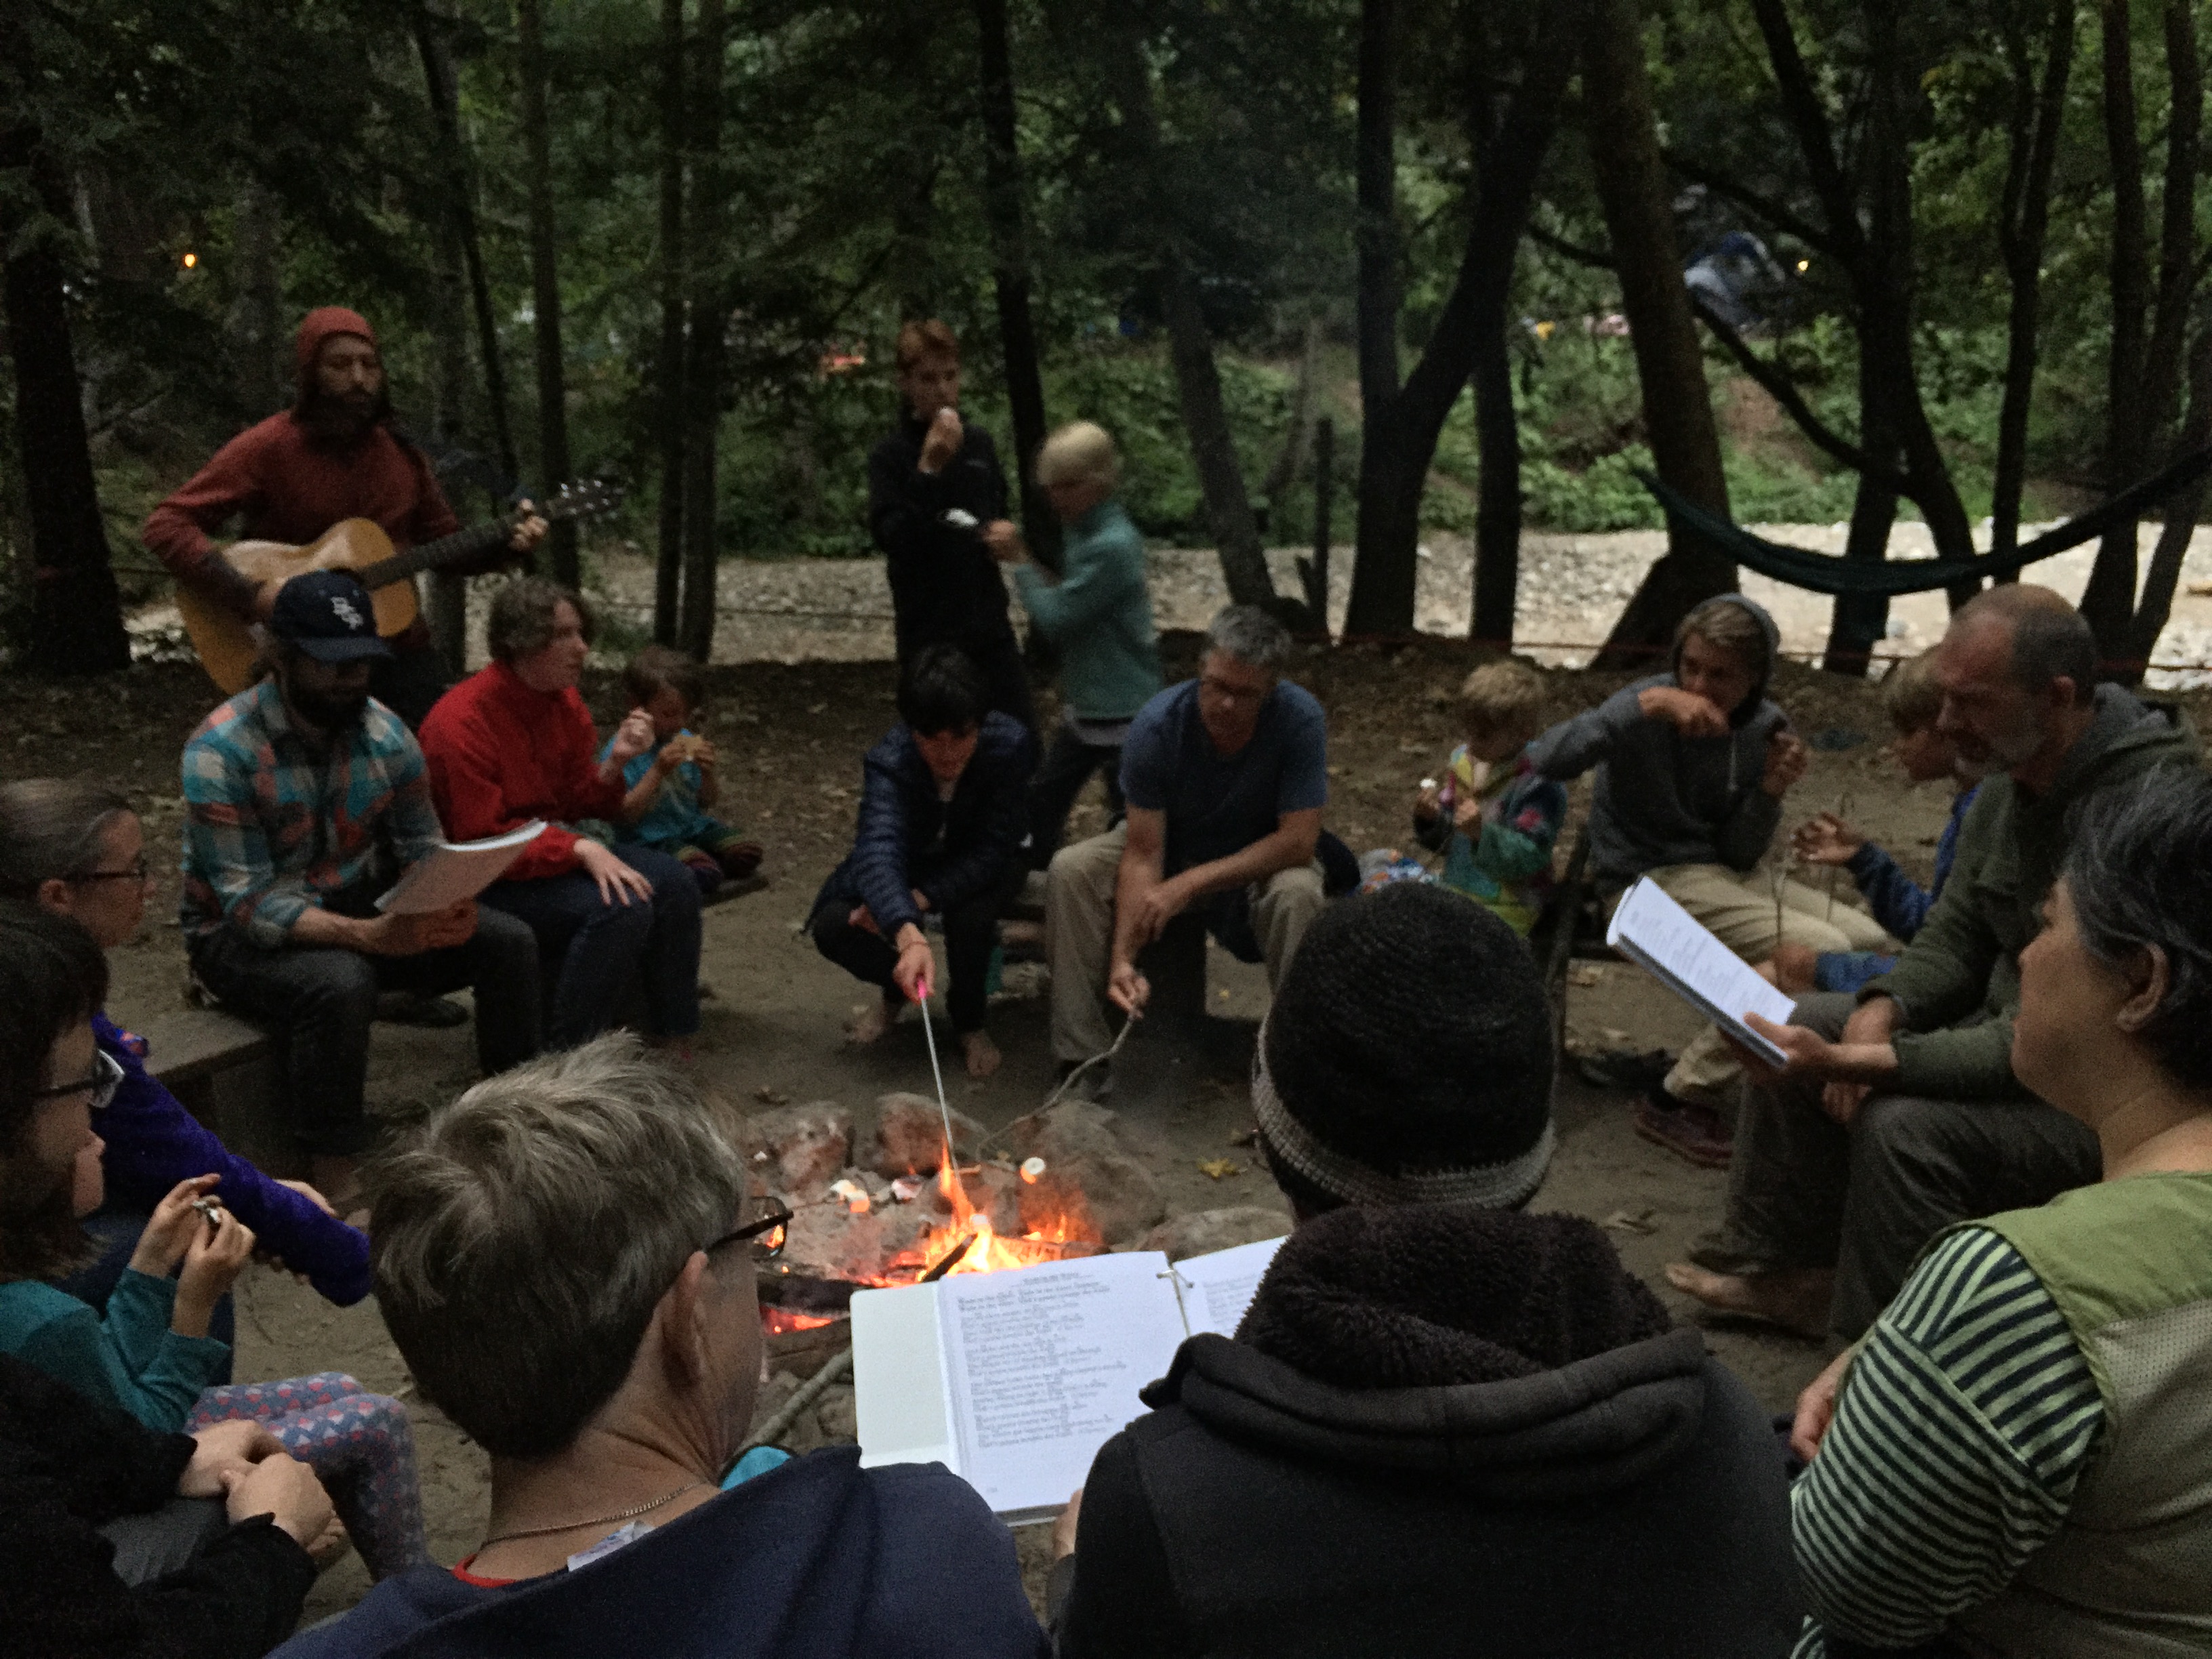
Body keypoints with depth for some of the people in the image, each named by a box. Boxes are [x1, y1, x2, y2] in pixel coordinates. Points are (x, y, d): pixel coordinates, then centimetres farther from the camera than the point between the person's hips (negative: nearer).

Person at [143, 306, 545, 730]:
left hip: (403, 655, 5)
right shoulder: (268, 448, -10)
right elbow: (166, 526, -14)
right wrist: (249, 597, -26)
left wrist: (508, 544, -2)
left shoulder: (401, 453, 7)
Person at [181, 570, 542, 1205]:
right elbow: (248, 902, -26)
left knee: (509, 943, -11)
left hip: (360, 905, 6)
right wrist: (366, 935, -39)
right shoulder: (221, 750, -21)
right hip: (242, 935, -5)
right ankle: (334, 1180, -23)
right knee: (340, 983, -37)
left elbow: (423, 845, -1)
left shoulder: (384, 731, -4)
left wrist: (444, 903, -26)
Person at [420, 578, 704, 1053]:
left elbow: (578, 804, 7)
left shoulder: (564, 702, 5)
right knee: (620, 907, -29)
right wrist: (580, 849, -31)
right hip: (486, 882, -8)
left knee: (673, 882, -13)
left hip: (559, 849, 8)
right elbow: (482, 843, -22)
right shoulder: (462, 722, -19)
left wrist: (614, 762, -13)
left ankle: (672, 1043, -1)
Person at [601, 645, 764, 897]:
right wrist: (658, 771, -25)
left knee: (747, 854, -14)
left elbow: (707, 801, 13)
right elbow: (626, 813, -20)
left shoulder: (686, 740, 7)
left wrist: (708, 772, -9)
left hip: (694, 826, 7)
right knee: (705, 876, -30)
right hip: (652, 837, -7)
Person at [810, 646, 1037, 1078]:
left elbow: (993, 849, -30)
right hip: (911, 861, 1)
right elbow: (879, 850, -49)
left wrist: (917, 898, -41)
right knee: (831, 925, -22)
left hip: (981, 866, -1)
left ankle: (969, 1020, -3)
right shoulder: (889, 761, -33)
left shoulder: (1010, 745, -33)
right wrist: (908, 936, -67)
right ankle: (900, 985, 13)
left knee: (970, 912, -35)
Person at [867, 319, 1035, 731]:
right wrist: (927, 470, -26)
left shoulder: (980, 443, 7)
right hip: (927, 630, -4)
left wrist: (1003, 528, -1)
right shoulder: (889, 456, -7)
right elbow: (891, 538, -19)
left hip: (988, 622, 4)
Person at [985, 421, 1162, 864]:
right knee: (1043, 799, 19)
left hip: (1123, 713, -10)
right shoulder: (1083, 532, 7)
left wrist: (1020, 561, -12)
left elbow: (1056, 619, -21)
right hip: (1085, 707, 10)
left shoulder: (1113, 546, -23)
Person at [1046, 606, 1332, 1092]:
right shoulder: (1157, 724, -26)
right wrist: (1122, 957, -36)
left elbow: (1298, 840, -29)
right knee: (1070, 870, -23)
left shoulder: (1301, 719, -28)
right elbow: (1143, 854, -25)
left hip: (1261, 860, -1)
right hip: (1169, 846, 2)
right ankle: (1082, 1059, -16)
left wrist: (1189, 884, -33)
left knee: (1297, 893, -35)